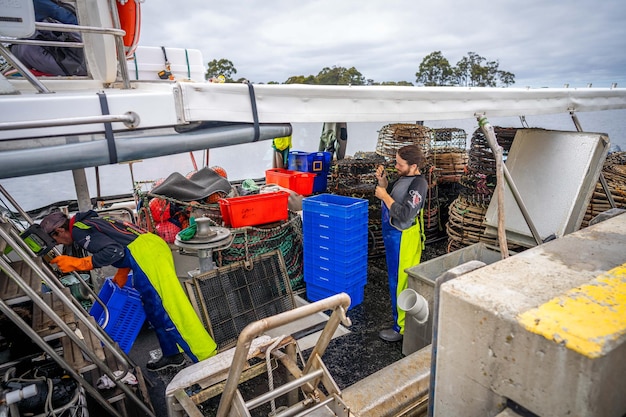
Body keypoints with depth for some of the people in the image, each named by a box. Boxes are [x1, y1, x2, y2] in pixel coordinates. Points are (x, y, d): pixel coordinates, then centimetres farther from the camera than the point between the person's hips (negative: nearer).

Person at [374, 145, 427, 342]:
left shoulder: (418, 184, -21)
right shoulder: (404, 177, 6)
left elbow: (404, 215, -28)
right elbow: (392, 194, 19)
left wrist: (384, 196, -21)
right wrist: (382, 181, 1)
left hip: (403, 239, -9)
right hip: (393, 235, 9)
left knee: (400, 282, 1)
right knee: (397, 279, 21)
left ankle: (403, 327, 16)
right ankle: (404, 315, 39)